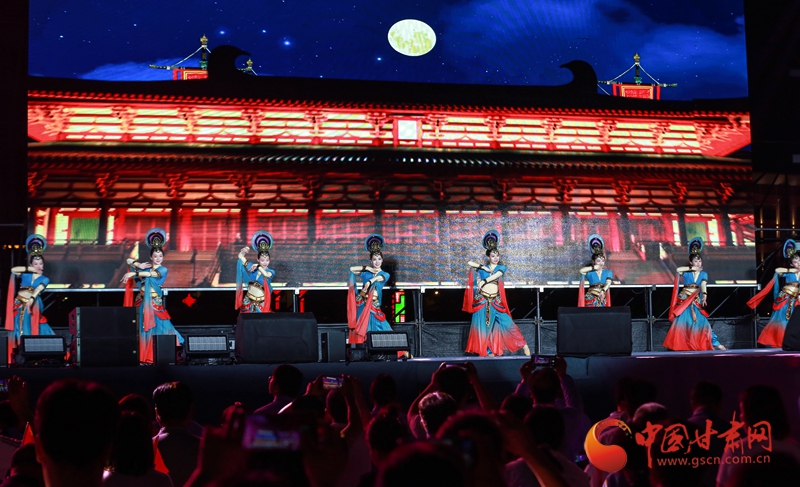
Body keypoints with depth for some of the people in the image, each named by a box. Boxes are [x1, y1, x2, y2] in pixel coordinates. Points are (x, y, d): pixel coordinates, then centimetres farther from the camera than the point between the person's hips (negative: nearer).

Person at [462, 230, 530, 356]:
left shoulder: (501, 267, 6)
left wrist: (483, 281, -17)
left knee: (507, 323, -5)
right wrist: (483, 267, -6)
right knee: (484, 327, 2)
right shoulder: (482, 268, 8)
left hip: (496, 302, -1)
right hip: (482, 301, 1)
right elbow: (469, 263, -2)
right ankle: (489, 352, 10)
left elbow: (495, 275, -13)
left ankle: (524, 345, 3)